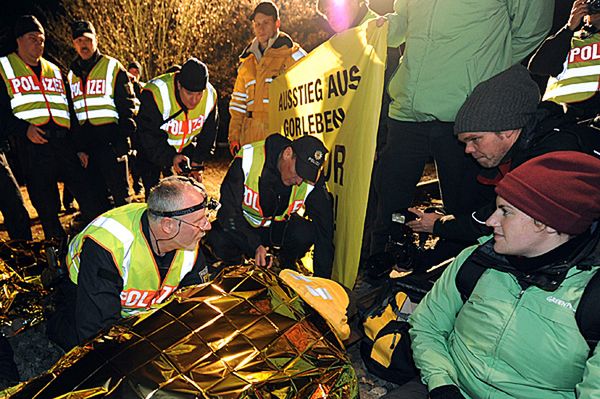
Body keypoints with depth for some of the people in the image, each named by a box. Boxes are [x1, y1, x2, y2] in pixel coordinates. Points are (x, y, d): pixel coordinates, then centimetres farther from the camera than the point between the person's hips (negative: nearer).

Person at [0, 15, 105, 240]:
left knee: (87, 194, -4)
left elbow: (70, 110, 20)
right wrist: (24, 129, -17)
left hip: (64, 143, 3)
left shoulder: (54, 70, 21)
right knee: (46, 207, 4)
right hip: (32, 145, -2)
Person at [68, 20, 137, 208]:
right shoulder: (72, 74, 15)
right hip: (85, 142, 5)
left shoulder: (113, 67, -1)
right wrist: (78, 148, 8)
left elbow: (127, 105, -6)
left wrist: (123, 140, -14)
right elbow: (70, 113, 17)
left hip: (110, 140, -5)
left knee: (119, 191, -3)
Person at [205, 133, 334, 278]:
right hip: (244, 223, -1)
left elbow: (324, 228, -17)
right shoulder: (248, 157, -28)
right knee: (219, 241, -32)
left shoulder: (313, 177, -20)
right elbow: (228, 209, -28)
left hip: (279, 226, 2)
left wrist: (322, 277, -21)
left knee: (307, 233, -29)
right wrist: (254, 246, -39)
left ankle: (287, 268, 5)